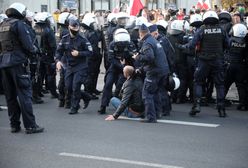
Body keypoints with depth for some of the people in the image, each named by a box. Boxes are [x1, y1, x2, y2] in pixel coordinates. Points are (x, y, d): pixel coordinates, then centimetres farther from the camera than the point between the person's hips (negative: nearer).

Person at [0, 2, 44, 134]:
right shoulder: (19, 24, -7)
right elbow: (28, 45, -12)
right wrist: (34, 49, 6)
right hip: (17, 62, -7)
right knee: (25, 93, -4)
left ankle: (14, 125, 15)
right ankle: (30, 125, -5)